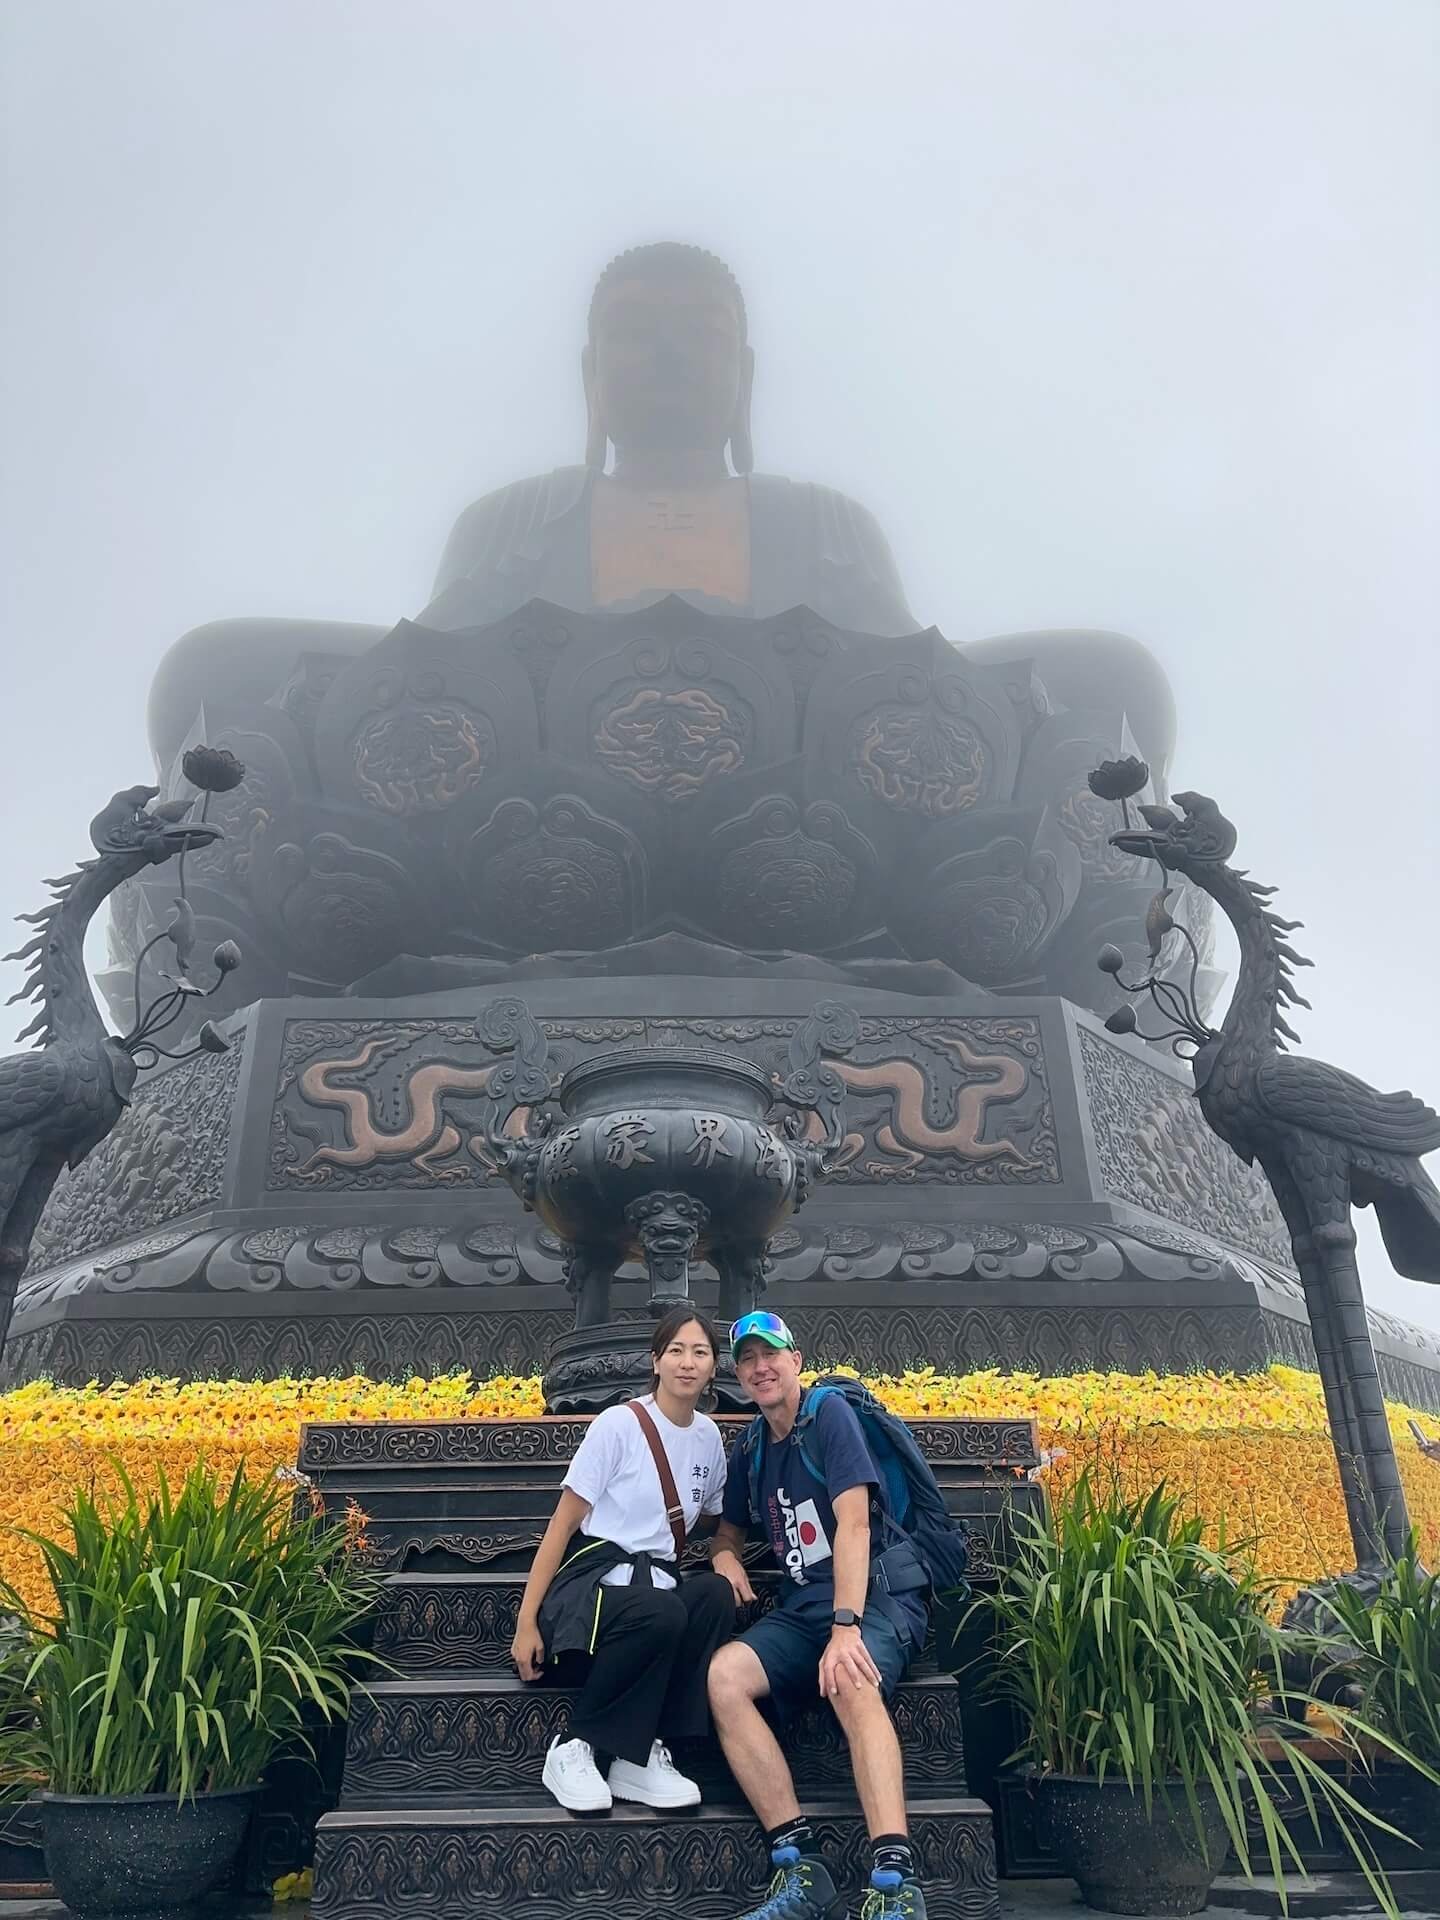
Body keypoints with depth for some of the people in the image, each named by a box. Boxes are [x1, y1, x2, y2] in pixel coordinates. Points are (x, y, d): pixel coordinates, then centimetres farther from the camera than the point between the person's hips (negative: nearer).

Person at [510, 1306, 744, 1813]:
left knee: (716, 1594, -29)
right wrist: (527, 1621, -10)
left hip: (657, 1580, 5)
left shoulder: (709, 1435, 8)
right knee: (662, 1614, -37)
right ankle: (575, 1748, -16)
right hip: (592, 1576, -5)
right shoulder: (619, 1424, -9)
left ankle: (640, 1757, -20)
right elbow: (563, 1523, -6)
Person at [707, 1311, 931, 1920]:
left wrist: (845, 1626, -26)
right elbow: (729, 1530, 29)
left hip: (877, 1594, -6)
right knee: (723, 1674, -23)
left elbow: (853, 1524, -15)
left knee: (852, 1682, -38)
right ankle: (802, 1870, -24)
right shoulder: (749, 1451, 15)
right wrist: (724, 1555, 3)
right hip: (803, 1606, 6)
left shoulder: (830, 1414, -5)